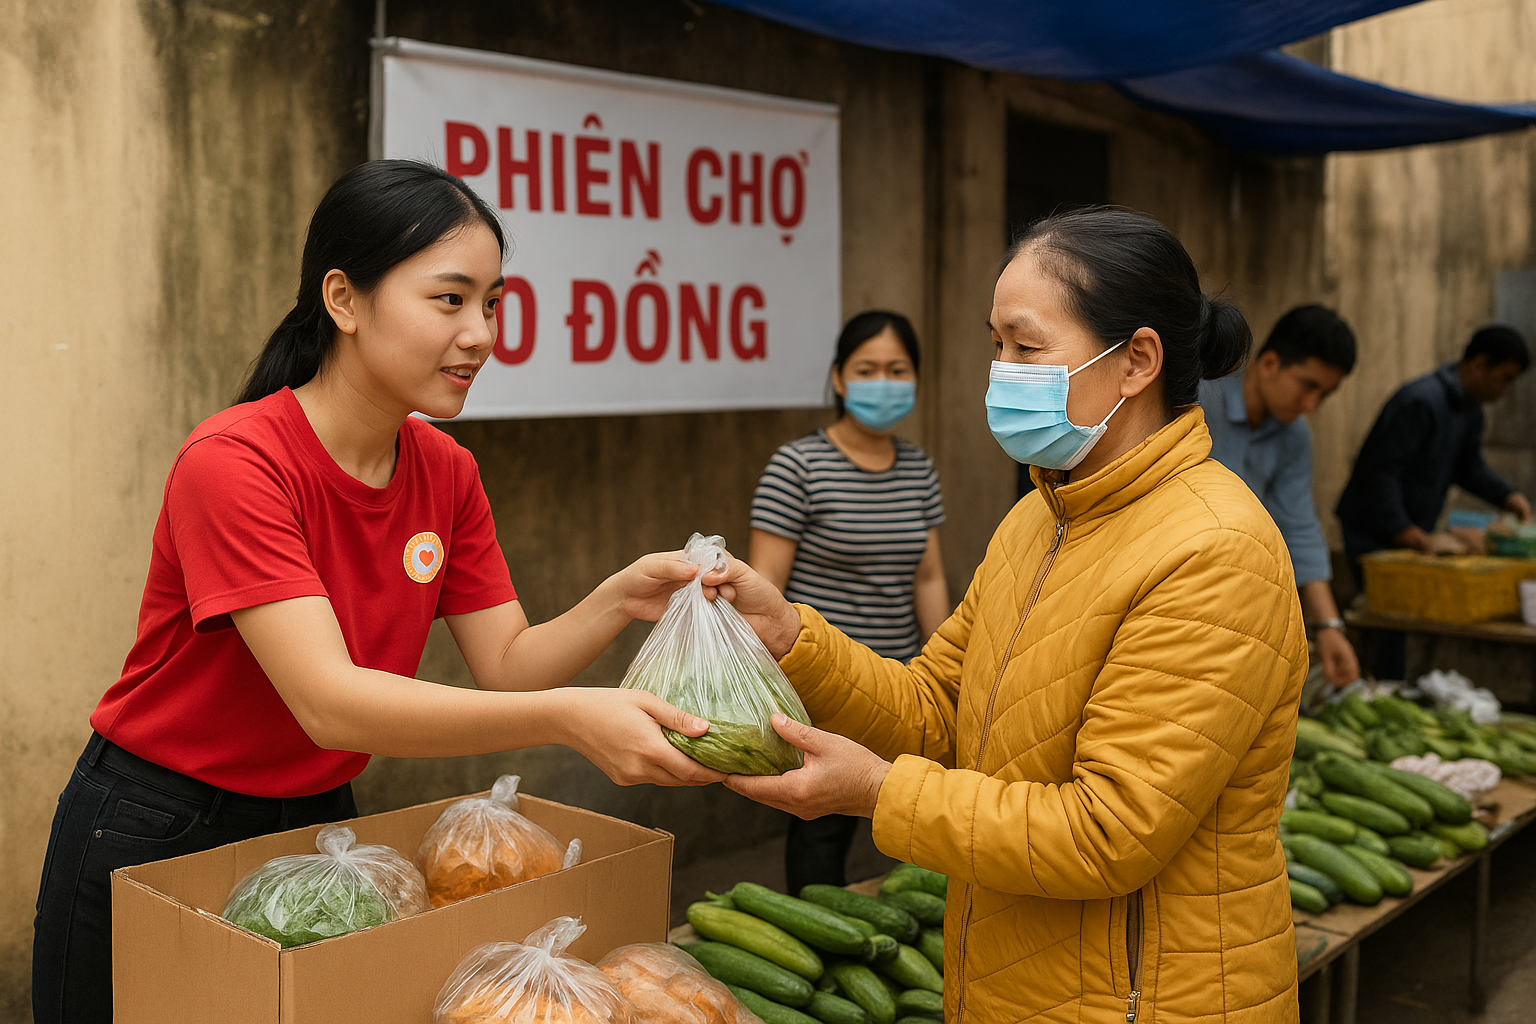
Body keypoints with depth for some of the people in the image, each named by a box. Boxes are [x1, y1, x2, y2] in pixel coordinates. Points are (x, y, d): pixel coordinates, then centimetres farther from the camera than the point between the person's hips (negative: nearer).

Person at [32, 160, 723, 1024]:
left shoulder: (448, 473, -5)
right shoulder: (235, 464, -27)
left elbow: (505, 665, -6)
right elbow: (329, 702, -35)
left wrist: (617, 602, -25)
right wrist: (565, 718, -45)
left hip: (316, 820, 6)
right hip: (153, 841, -6)